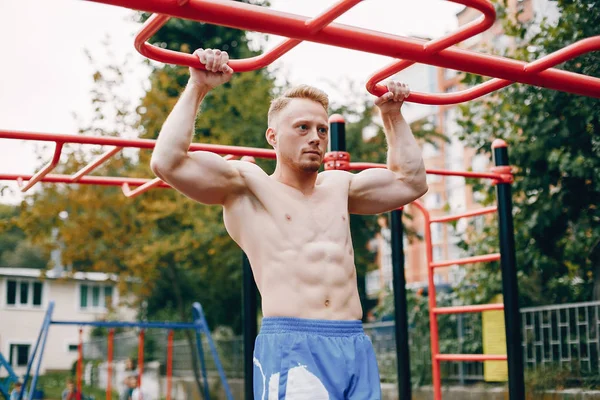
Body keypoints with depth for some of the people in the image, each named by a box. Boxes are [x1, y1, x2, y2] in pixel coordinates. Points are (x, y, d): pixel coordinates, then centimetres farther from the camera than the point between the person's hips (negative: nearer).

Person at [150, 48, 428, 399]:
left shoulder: (338, 186, 21)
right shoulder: (245, 185, 5)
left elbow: (411, 182, 30)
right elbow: (167, 162, -8)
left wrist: (392, 114, 30)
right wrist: (198, 88, -5)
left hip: (356, 346, 6)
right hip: (291, 347, -6)